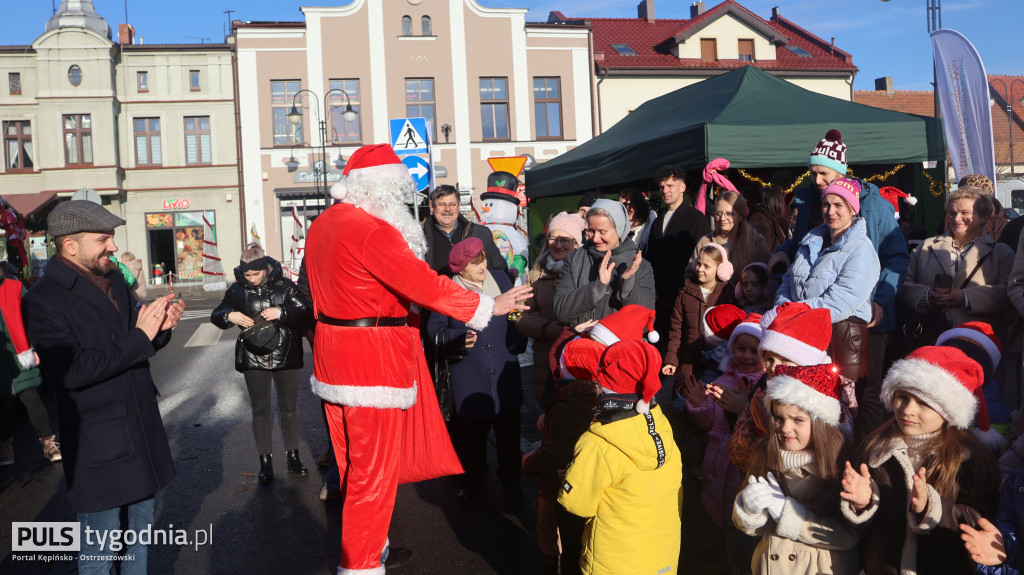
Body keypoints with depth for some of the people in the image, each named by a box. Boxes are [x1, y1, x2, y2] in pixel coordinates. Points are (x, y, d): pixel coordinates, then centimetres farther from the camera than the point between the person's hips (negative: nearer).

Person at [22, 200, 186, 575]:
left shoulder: (114, 280, 8)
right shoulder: (44, 301, -15)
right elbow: (70, 370, -27)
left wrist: (160, 328, -6)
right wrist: (139, 337, -25)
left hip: (142, 430, 7)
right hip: (98, 445, -7)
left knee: (140, 532, 21)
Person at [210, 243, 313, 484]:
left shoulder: (285, 285, -5)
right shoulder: (237, 289, 1)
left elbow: (306, 313, -9)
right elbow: (216, 315, 8)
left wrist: (282, 313, -25)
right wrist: (229, 316, -14)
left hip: (286, 356, -1)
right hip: (254, 358, 1)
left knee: (289, 407, 10)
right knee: (260, 410, 6)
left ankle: (293, 456, 24)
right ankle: (265, 462, 17)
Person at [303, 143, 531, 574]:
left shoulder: (321, 226, 10)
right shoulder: (372, 231, -20)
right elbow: (426, 285, -22)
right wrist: (489, 307, -14)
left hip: (332, 355, 10)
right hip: (371, 359, -10)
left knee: (354, 463, 20)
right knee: (374, 469, 2)